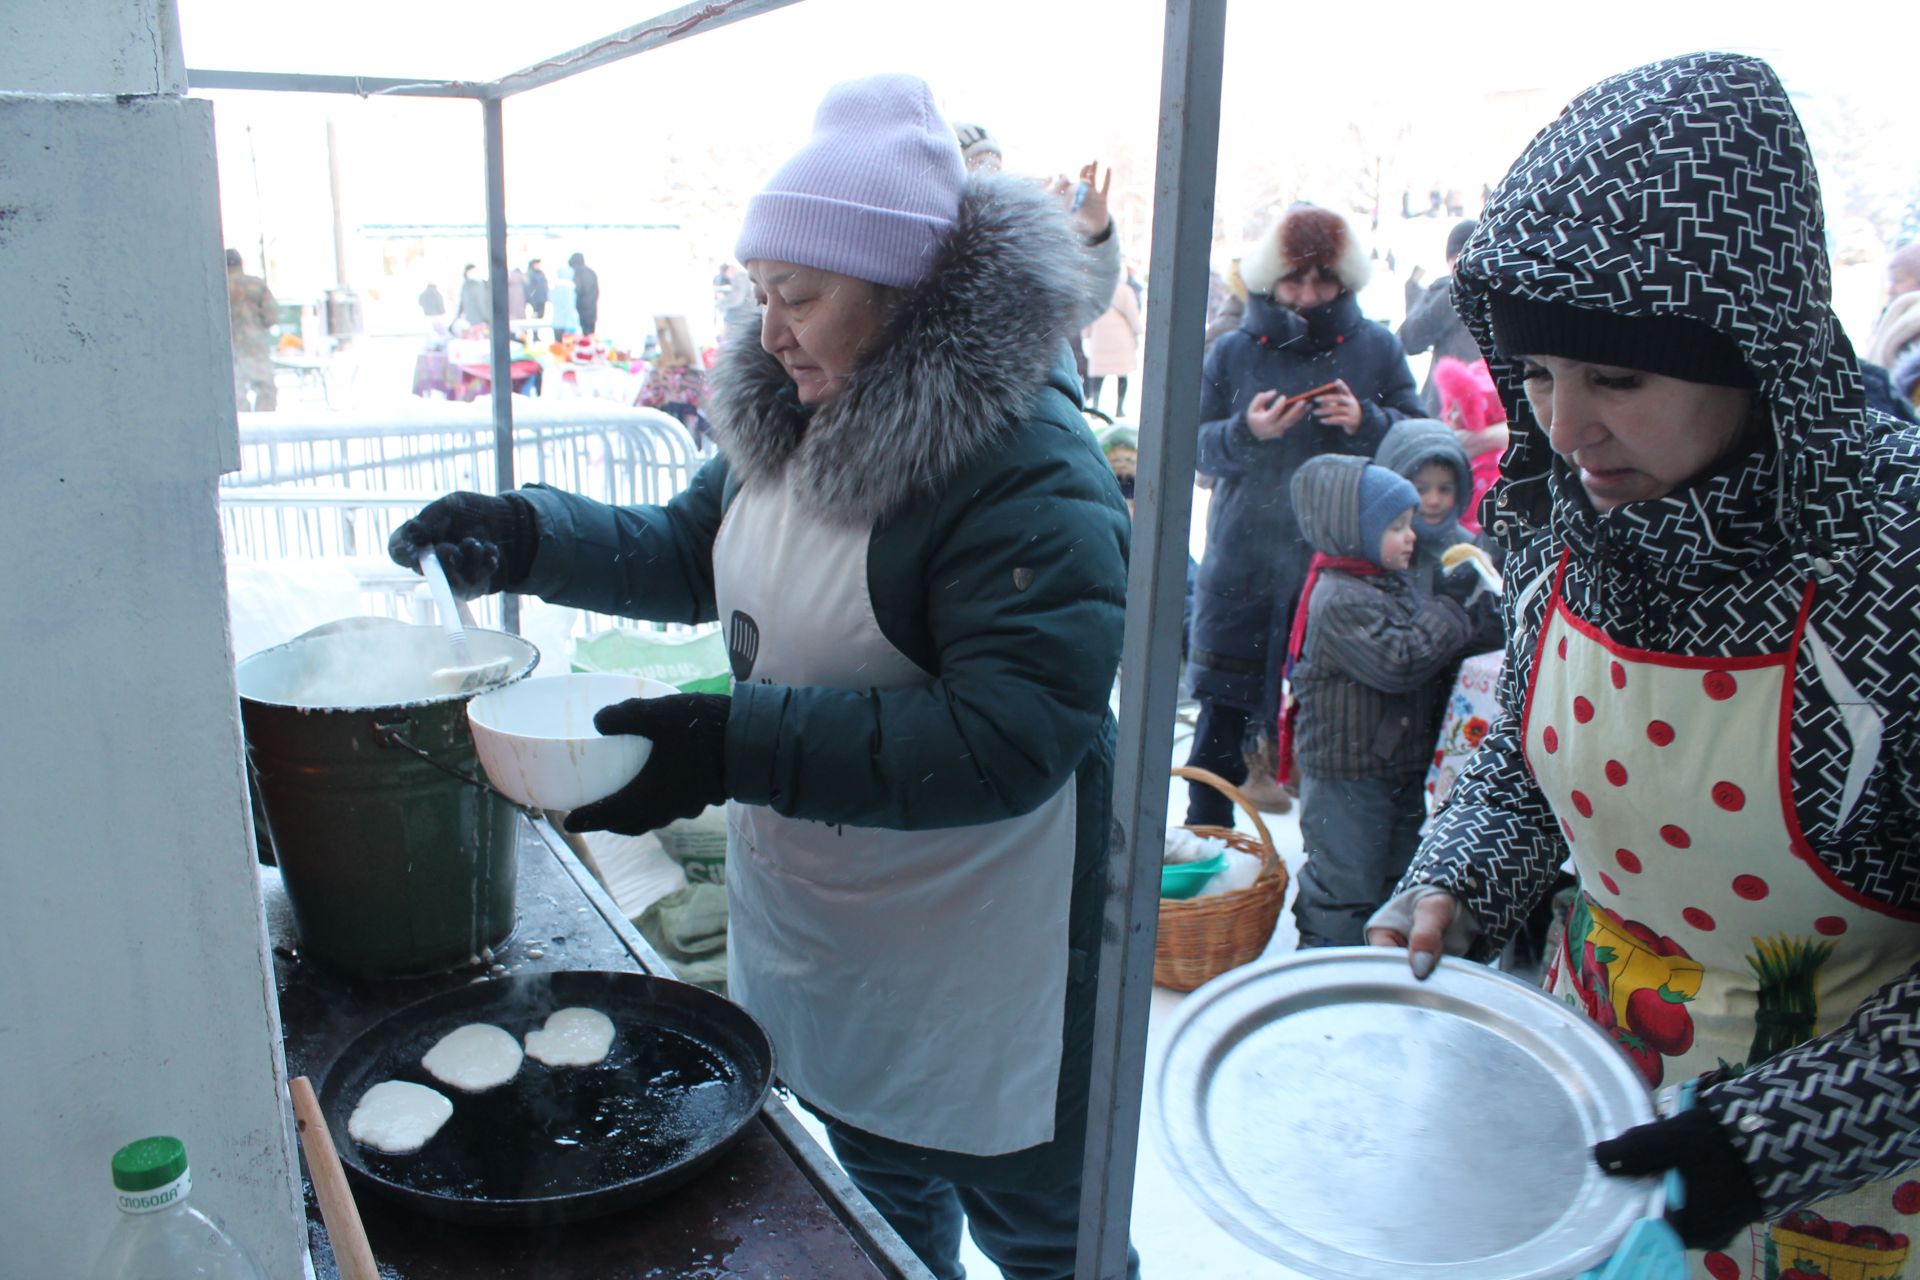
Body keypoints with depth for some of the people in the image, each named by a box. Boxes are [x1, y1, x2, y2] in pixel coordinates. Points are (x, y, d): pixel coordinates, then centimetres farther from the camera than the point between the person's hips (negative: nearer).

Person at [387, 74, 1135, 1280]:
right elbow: (695, 548, 16)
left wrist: (736, 745, -34)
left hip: (981, 985, -7)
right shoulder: (796, 421, 0)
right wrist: (529, 536, 0)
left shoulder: (1032, 467, -26)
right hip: (822, 943, 8)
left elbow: (1009, 737, -32)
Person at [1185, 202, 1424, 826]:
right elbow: (1197, 448, 2)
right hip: (1244, 561, 0)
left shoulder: (1377, 348, 5)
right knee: (1224, 705, 4)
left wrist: (1366, 422, -15)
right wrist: (1246, 431, -17)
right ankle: (1205, 836, 20)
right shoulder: (1232, 352, 5)